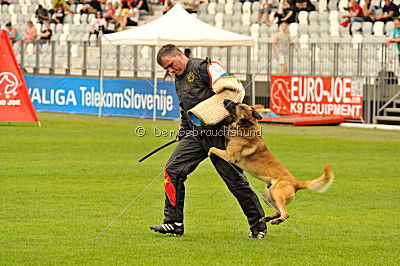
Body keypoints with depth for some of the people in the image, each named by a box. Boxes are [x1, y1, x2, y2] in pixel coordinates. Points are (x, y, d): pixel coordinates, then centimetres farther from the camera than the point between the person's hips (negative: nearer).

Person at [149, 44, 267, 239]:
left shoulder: (204, 68, -8)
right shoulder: (179, 80, 20)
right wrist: (182, 133, 25)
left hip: (218, 132, -8)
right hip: (195, 135, 8)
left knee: (235, 179, -4)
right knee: (173, 170, -4)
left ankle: (258, 225, 7)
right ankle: (174, 222, 1)